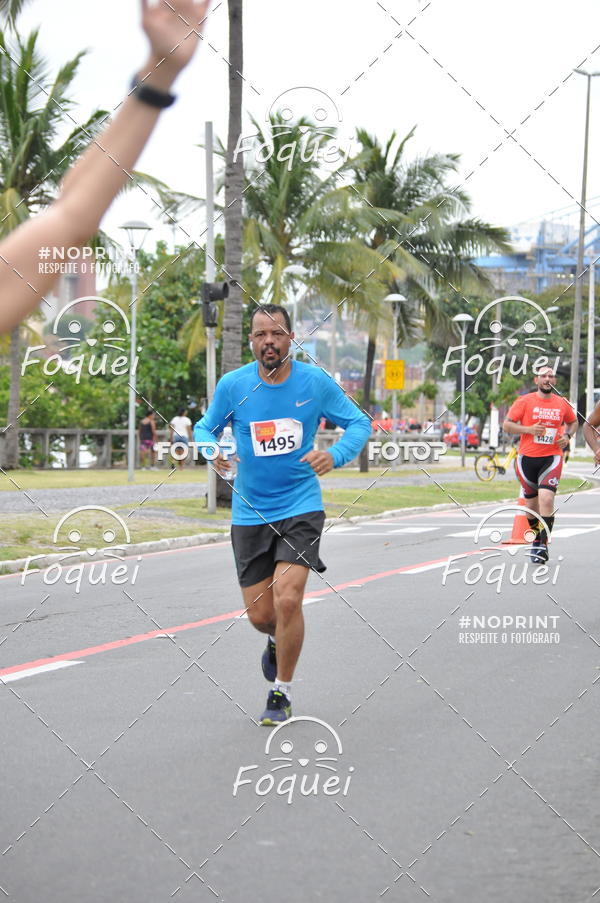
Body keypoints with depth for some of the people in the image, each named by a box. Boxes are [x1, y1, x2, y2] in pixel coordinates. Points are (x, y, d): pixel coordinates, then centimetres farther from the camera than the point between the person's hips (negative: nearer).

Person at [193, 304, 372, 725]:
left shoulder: (316, 382, -5)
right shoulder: (233, 385, -4)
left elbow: (360, 422, 5)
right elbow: (205, 427, 11)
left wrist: (335, 456, -15)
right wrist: (212, 450, -12)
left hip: (301, 508, -2)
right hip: (250, 513, 2)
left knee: (287, 600, -18)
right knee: (260, 615, 3)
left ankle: (282, 693, 3)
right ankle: (279, 641, 43)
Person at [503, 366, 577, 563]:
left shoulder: (562, 403, 8)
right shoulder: (525, 401, 1)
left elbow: (573, 422, 27)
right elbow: (506, 425, -1)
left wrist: (567, 436, 6)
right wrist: (528, 429, -16)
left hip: (552, 458, 0)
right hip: (527, 458, 0)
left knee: (546, 498, -19)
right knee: (532, 504, 9)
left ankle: (542, 545, -16)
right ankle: (536, 538, 32)